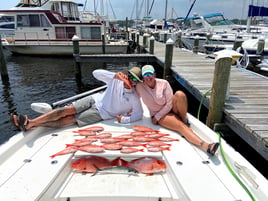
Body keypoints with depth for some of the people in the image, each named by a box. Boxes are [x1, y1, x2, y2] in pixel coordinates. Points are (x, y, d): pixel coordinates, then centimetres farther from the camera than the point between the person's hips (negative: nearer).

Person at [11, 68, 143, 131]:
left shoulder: (134, 99, -9)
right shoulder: (116, 80, -3)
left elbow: (139, 114, -10)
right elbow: (96, 73, -5)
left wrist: (124, 119, -22)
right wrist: (114, 75, -18)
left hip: (101, 114, -3)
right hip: (95, 100, 3)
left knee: (69, 120, -13)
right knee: (66, 110, -15)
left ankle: (29, 125, -14)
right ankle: (29, 122, -12)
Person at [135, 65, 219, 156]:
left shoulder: (164, 83, -13)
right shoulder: (140, 86, -10)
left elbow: (169, 104, -14)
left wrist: (157, 117, -15)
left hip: (170, 109, 2)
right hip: (159, 116, -1)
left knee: (179, 94, -31)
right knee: (181, 126, -30)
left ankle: (184, 120, -13)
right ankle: (205, 146, -42)